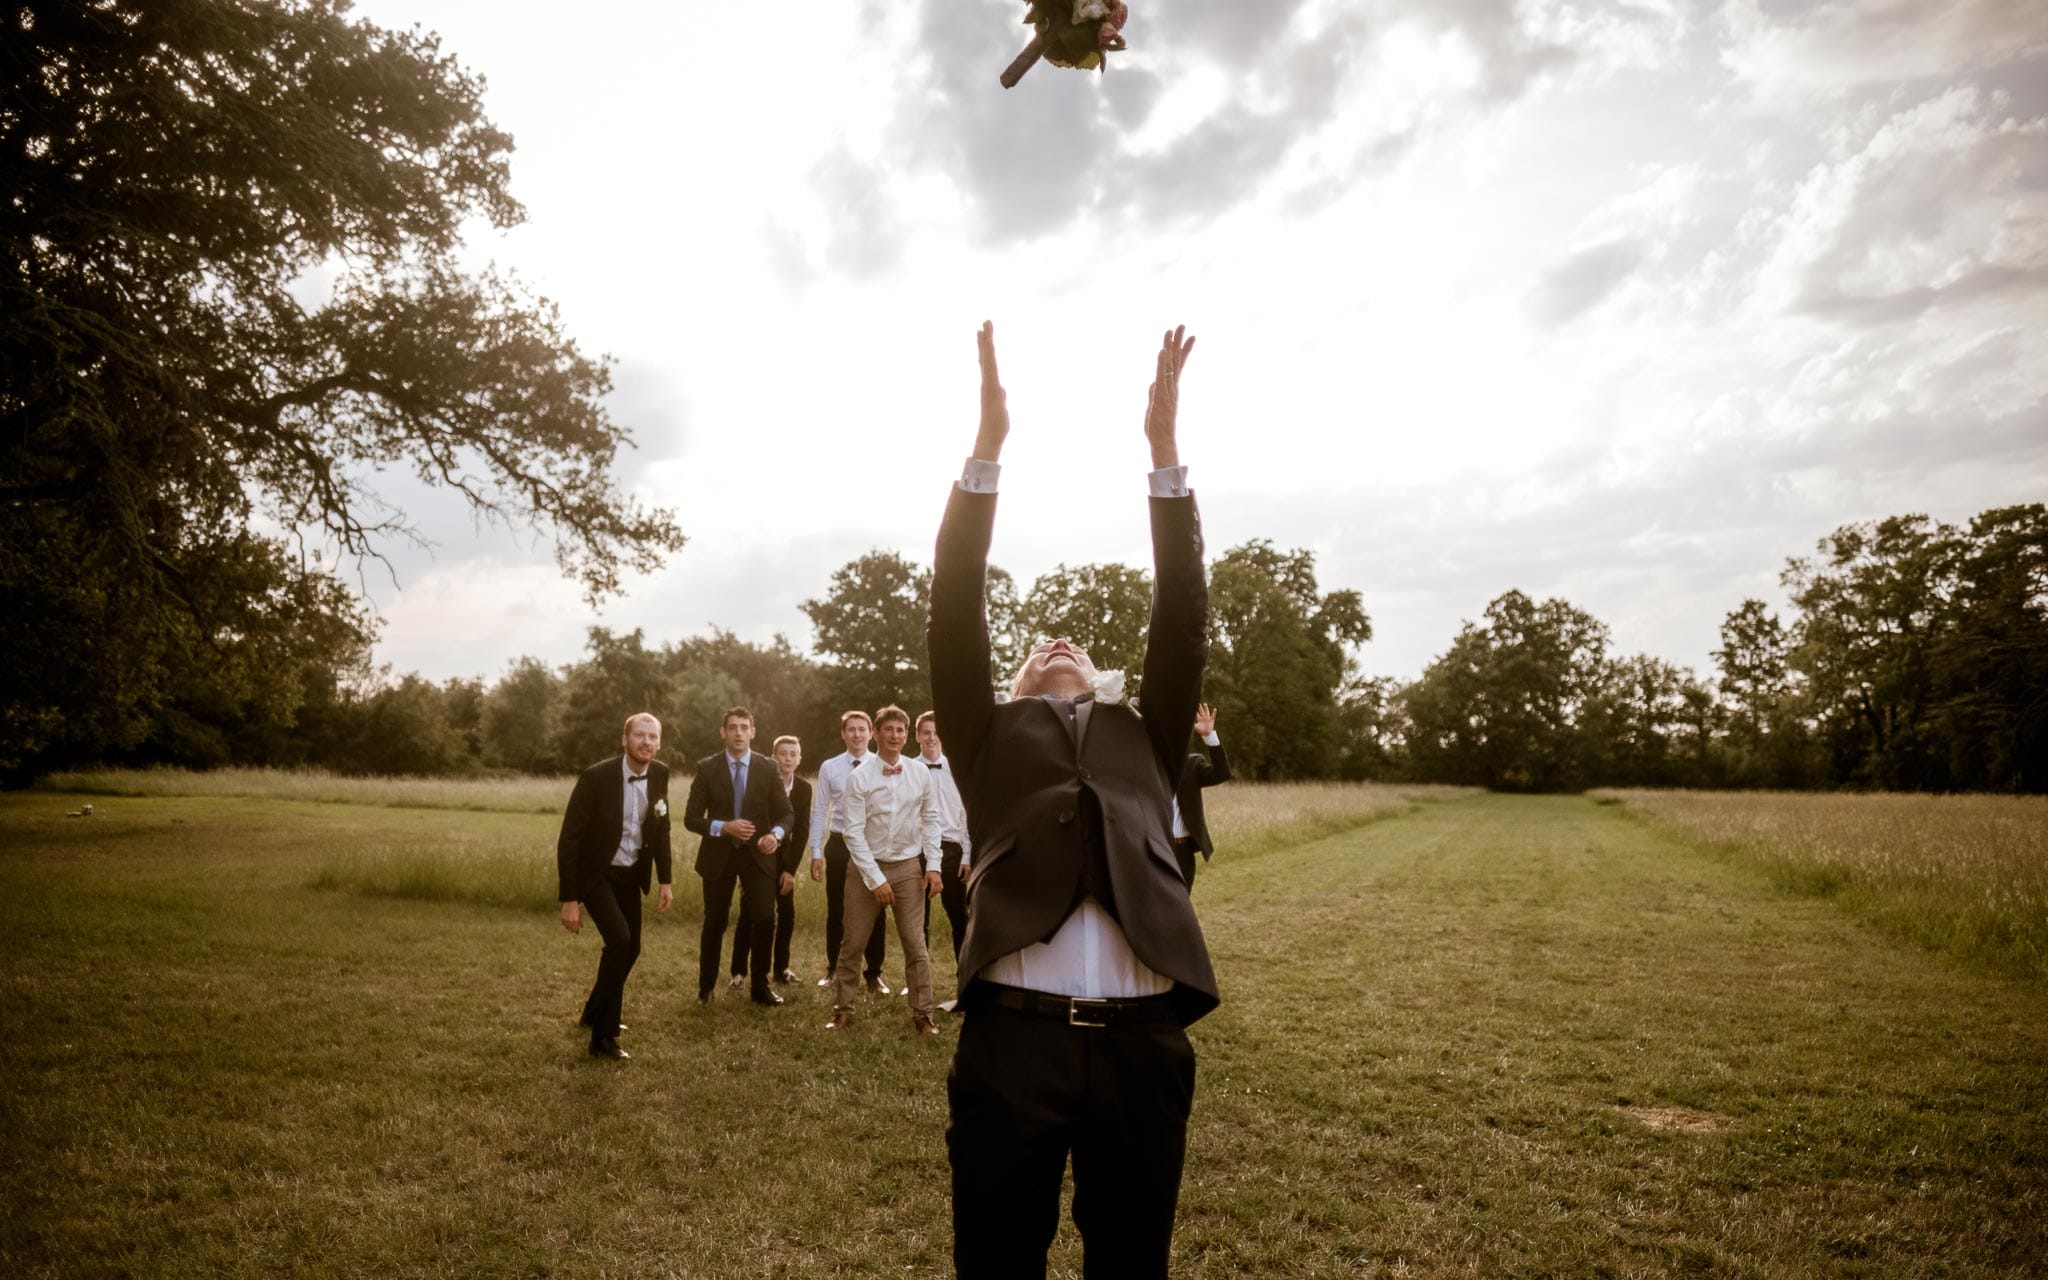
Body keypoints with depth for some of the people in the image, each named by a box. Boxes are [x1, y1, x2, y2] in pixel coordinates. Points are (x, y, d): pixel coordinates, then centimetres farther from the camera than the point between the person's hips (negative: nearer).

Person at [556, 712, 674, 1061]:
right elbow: (569, 839, -19)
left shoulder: (660, 774, -7)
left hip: (631, 875, 6)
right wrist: (569, 900, -20)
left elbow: (661, 829, 8)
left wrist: (665, 880, 5)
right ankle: (603, 1037, -9)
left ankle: (594, 1012, 40)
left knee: (630, 948, 13)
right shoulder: (596, 777, -23)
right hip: (595, 874, -6)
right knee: (619, 940, -23)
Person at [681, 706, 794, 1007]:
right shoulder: (707, 768, -4)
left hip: (758, 854, 0)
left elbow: (786, 813, 1)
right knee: (714, 923, 10)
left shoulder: (767, 767, -1)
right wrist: (723, 827, -21)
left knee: (765, 919, -7)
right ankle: (706, 987, 28)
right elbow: (691, 818, -5)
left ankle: (760, 987, 10)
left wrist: (776, 834, -21)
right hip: (718, 855, 0)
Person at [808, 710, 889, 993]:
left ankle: (874, 974, 22)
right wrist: (816, 853, -1)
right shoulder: (829, 768, 0)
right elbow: (819, 811, 3)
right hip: (839, 844, 1)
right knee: (836, 912, 12)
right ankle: (833, 969, 30)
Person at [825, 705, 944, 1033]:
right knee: (853, 944, 7)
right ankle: (842, 1010, 23)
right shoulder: (859, 777, -9)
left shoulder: (921, 774, -1)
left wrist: (933, 866, -2)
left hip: (908, 867, 2)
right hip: (866, 866, -1)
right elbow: (854, 833, -11)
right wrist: (876, 880, -14)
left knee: (915, 944, 3)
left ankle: (922, 1015, 15)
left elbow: (930, 820, 6)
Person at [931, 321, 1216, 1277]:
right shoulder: (991, 738, 16)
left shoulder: (1143, 739, 20)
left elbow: (1182, 621, 11)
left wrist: (1164, 451, 6)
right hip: (1012, 1038, -1)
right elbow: (955, 617, 5)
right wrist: (987, 446, -1)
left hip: (1143, 1043, 2)